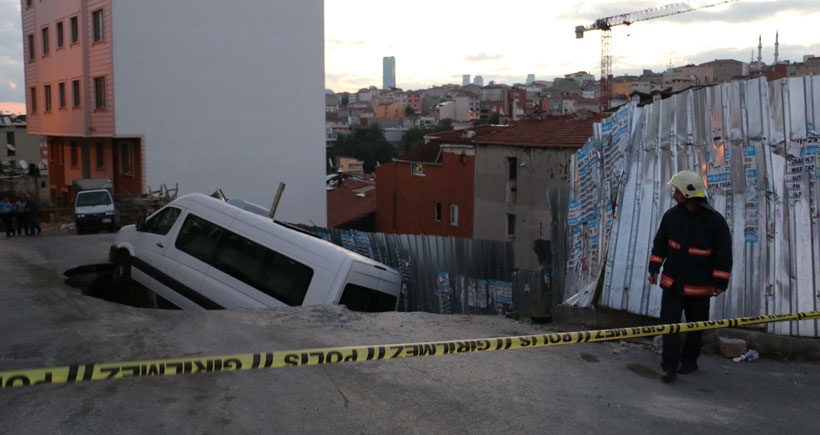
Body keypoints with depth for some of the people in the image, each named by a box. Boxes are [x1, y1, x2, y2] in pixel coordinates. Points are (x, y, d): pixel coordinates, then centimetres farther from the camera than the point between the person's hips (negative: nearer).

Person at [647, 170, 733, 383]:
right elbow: (660, 243, 9)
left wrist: (719, 283, -11)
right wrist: (654, 269, 7)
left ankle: (689, 361, 32)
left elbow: (724, 255, -9)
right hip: (672, 282, 2)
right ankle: (670, 366, -3)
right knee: (669, 322, -6)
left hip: (699, 286, -2)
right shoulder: (671, 215, -3)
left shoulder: (715, 221, -13)